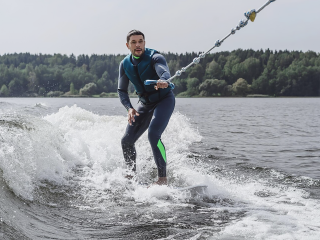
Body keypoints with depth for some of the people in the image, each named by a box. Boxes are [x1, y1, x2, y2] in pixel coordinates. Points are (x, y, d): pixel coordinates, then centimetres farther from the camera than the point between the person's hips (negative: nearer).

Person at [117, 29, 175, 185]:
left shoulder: (154, 57, -19)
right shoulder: (125, 64, -2)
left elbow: (164, 71, -39)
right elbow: (122, 90, -2)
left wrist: (163, 81, -64)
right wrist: (129, 108, -21)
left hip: (164, 100, -6)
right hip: (145, 103, 6)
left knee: (153, 135, -27)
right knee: (127, 140, 0)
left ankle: (163, 178, -23)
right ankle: (132, 174, 22)